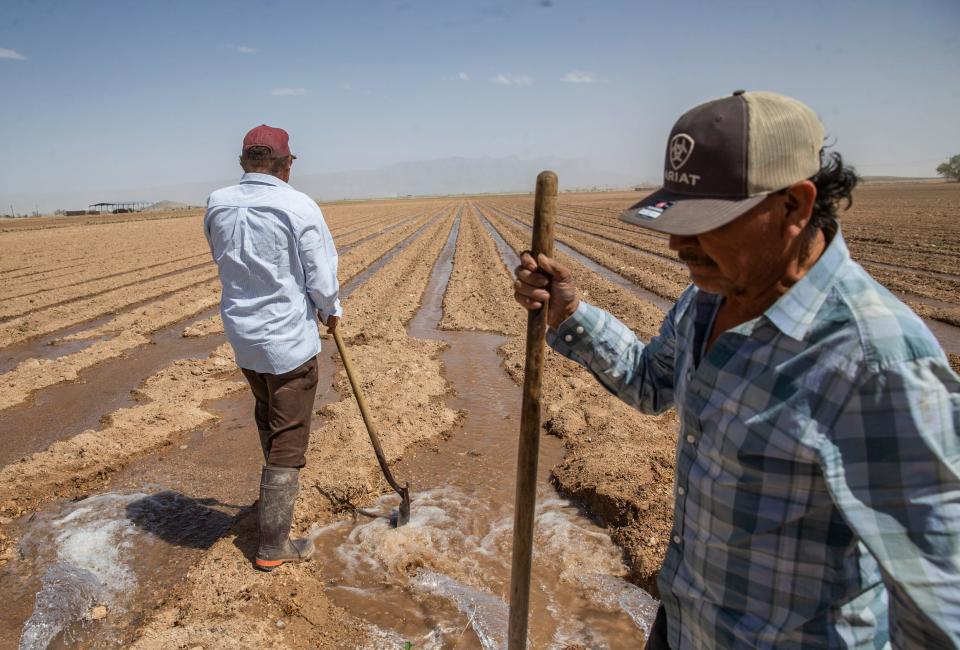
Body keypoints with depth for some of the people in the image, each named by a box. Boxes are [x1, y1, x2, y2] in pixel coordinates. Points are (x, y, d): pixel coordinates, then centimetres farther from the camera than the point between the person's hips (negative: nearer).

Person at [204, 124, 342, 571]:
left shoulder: (217, 206, -2)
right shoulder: (299, 207, -18)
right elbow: (323, 280, -14)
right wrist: (332, 311, 6)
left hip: (242, 334, 6)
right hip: (289, 338, -6)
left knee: (267, 415, 30)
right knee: (287, 441, 6)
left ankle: (282, 467, 56)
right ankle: (272, 546, 16)